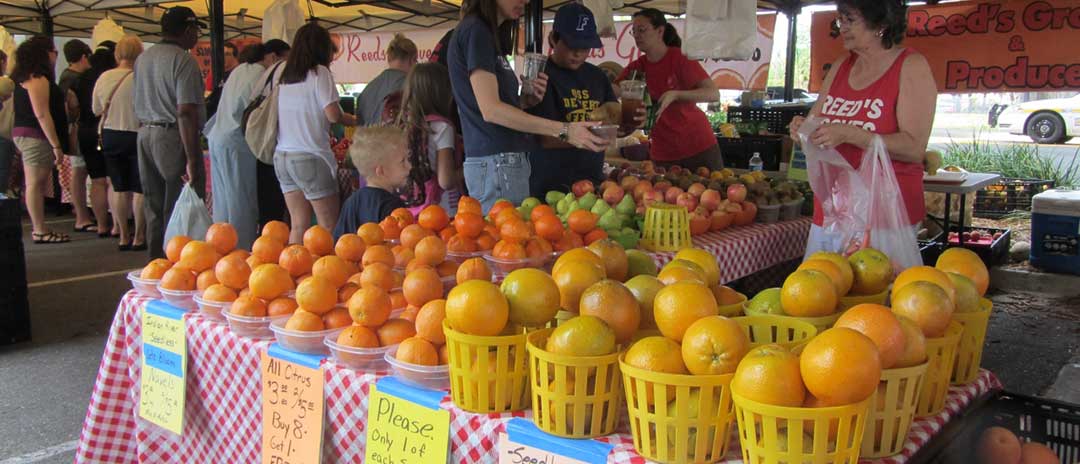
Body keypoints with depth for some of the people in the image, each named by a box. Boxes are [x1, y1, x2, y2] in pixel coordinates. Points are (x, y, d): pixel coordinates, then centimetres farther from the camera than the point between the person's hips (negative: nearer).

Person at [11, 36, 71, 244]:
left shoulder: (23, 77, 16)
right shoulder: (37, 79, -14)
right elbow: (42, 114, -20)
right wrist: (56, 144, -20)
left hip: (23, 134, 10)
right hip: (36, 136, -10)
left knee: (35, 184, 12)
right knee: (35, 184, -6)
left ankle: (38, 228, 17)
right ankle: (40, 232, -3)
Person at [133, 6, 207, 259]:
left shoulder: (142, 59, 12)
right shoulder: (183, 61, -13)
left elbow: (138, 105, 17)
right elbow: (186, 112, -20)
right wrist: (192, 159, -21)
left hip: (145, 135, 8)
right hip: (173, 136, -8)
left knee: (153, 209, 15)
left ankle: (157, 262, 23)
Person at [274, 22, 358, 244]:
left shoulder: (284, 74, 13)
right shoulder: (319, 72, -6)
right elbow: (333, 115, -12)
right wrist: (353, 120, 6)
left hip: (282, 156, 7)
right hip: (310, 157, -7)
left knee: (298, 225, 9)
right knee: (329, 226, -1)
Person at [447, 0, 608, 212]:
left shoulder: (487, 33, 18)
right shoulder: (475, 30, -9)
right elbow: (490, 109, -19)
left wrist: (527, 100, 0)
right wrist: (564, 130, -21)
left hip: (508, 161, 9)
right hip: (496, 163, -9)